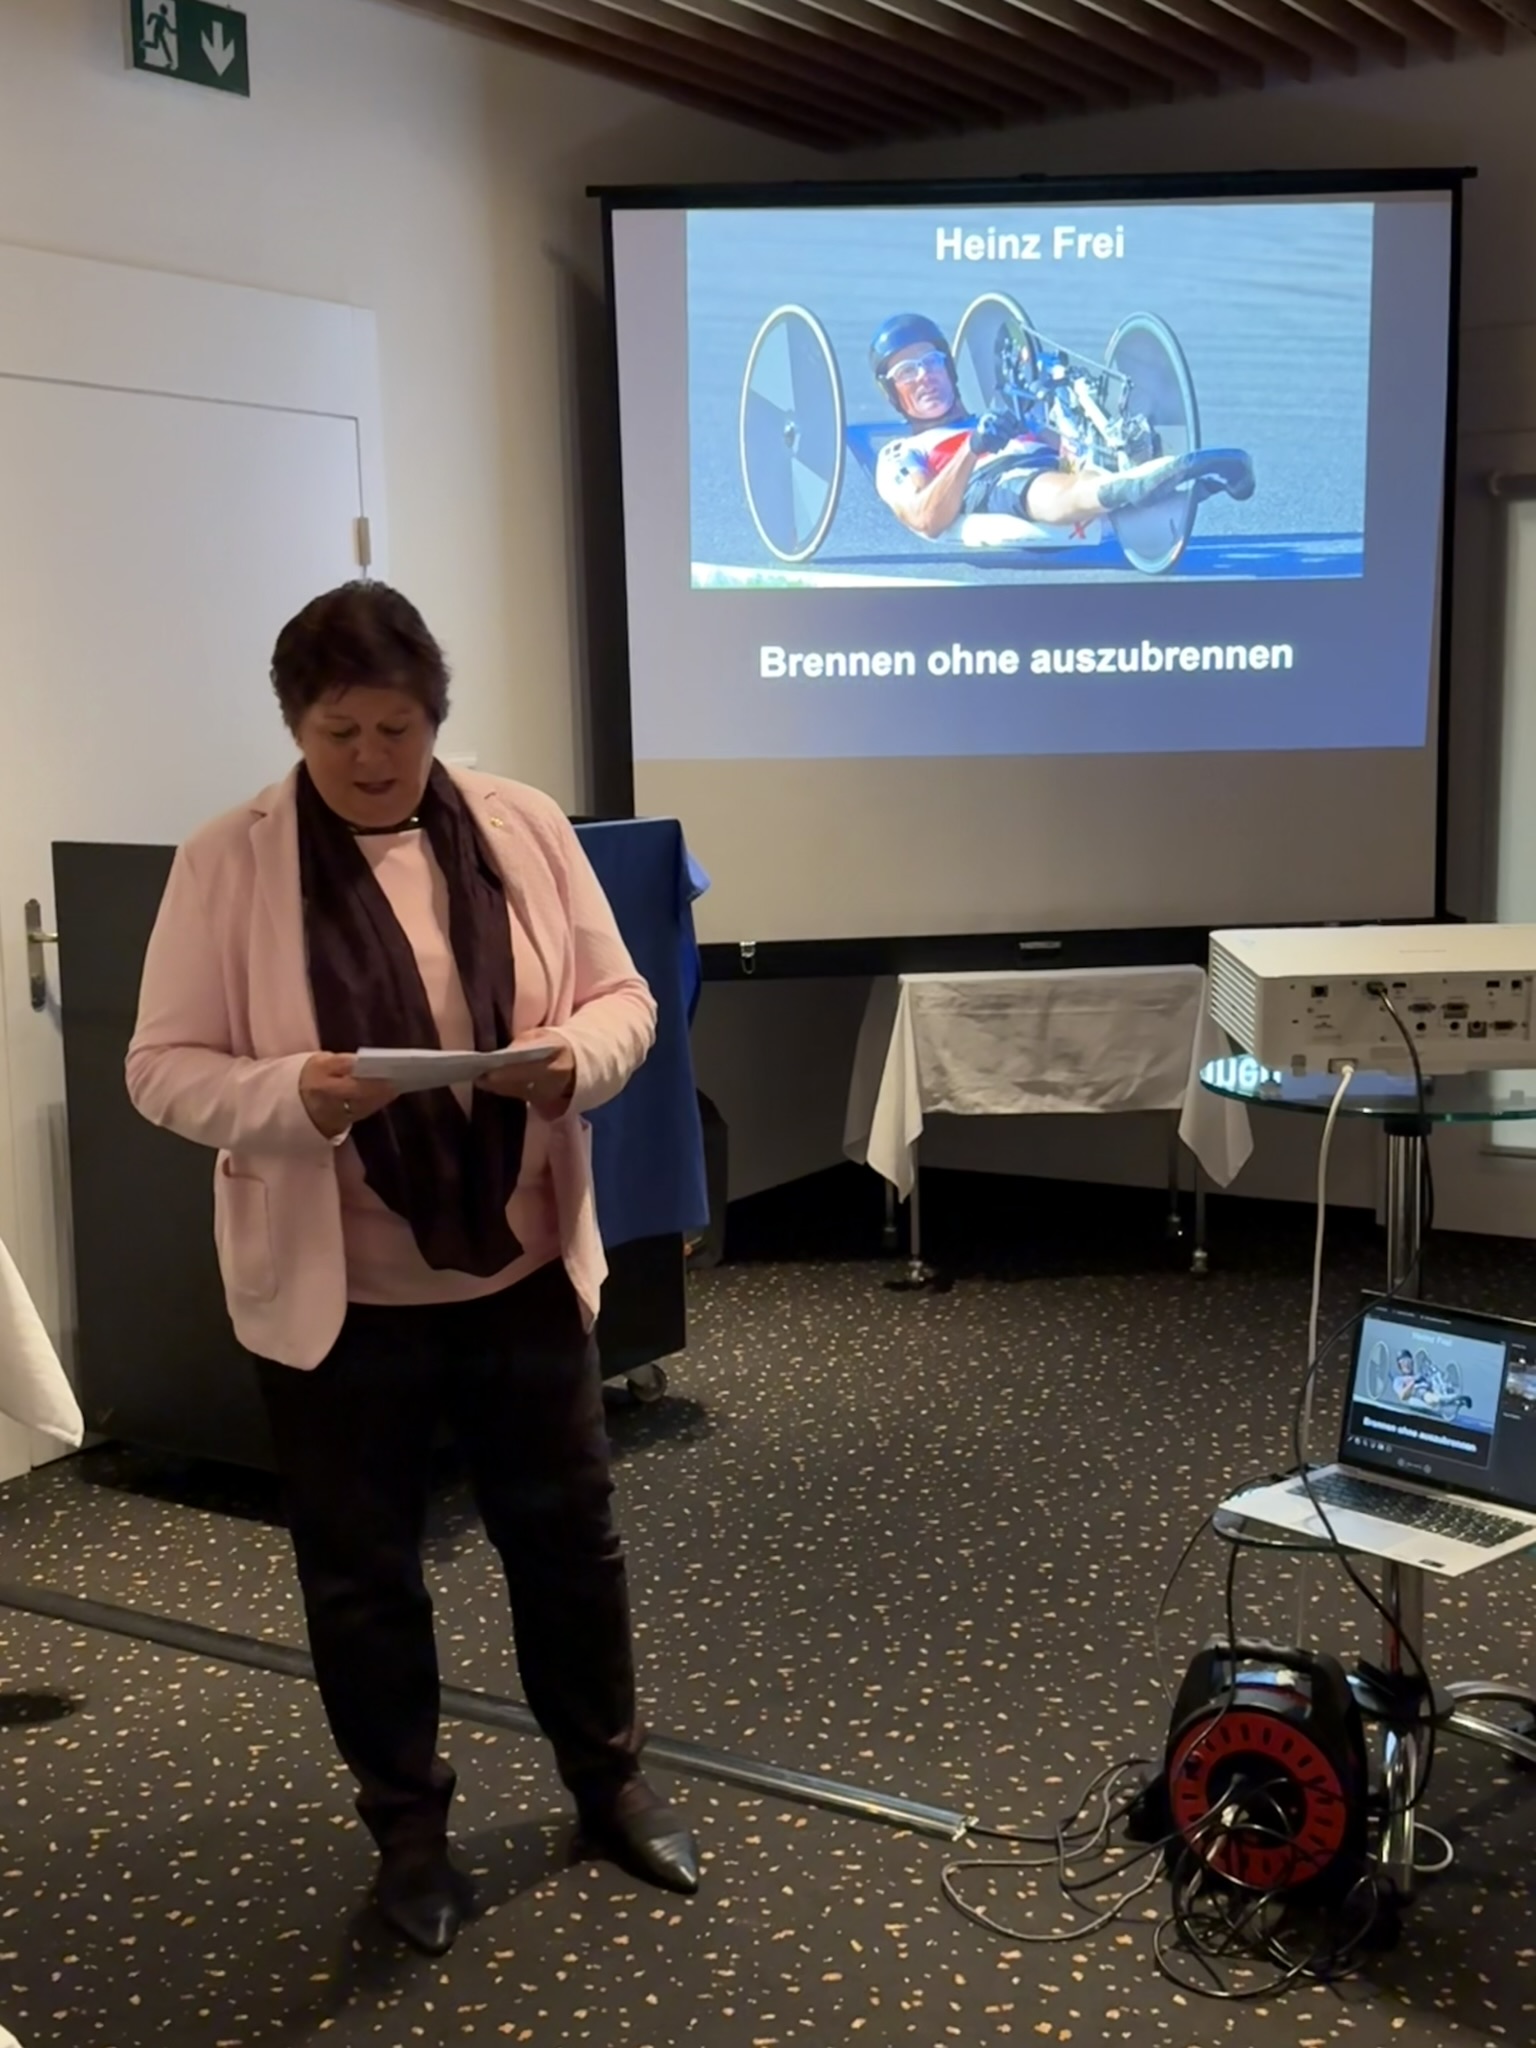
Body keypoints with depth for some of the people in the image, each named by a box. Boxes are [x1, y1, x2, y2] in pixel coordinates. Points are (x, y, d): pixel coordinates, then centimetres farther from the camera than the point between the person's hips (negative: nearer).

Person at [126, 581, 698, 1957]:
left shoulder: (524, 827, -1)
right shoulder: (226, 864, -8)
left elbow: (620, 996, 4)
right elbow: (164, 1068, -7)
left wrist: (572, 1058, -19)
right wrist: (294, 1096, -27)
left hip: (523, 1269, 2)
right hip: (333, 1293, -2)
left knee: (568, 1533, 16)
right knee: (362, 1570, 11)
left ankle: (612, 1783, 38)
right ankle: (408, 1831, 32)